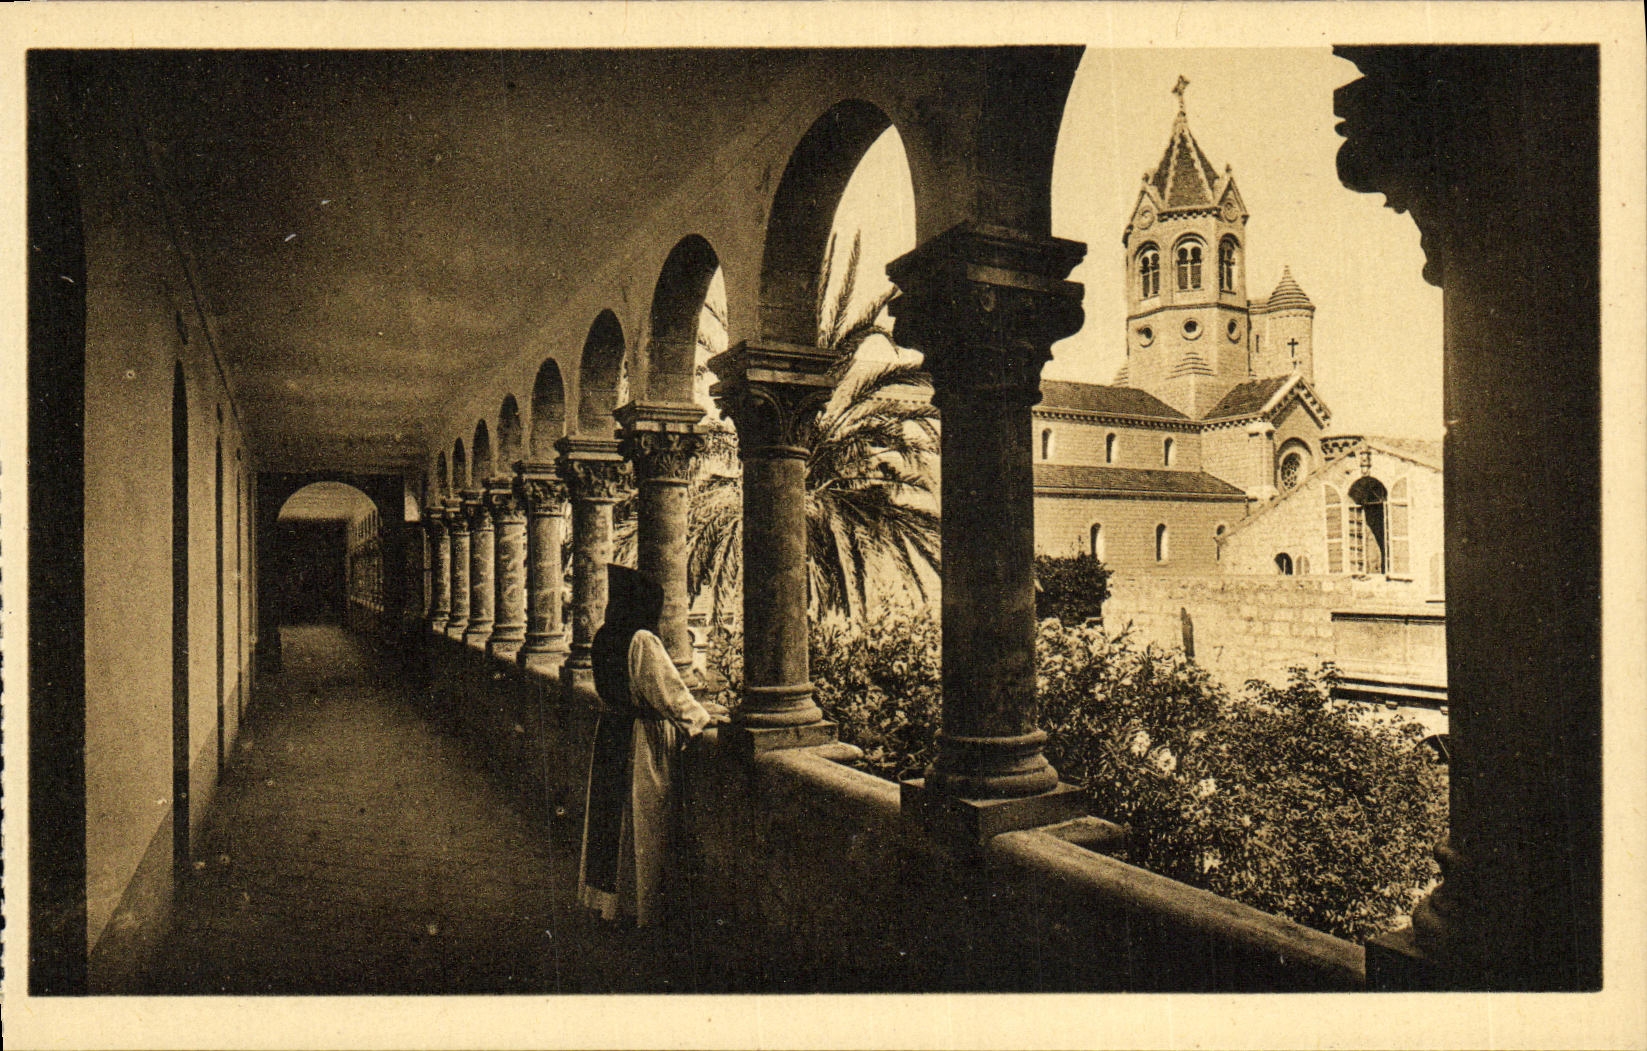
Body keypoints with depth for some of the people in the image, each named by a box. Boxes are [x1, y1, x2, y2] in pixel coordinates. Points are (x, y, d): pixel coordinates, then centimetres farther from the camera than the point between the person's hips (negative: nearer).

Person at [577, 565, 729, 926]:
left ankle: (604, 893, 29)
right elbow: (669, 692, -18)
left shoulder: (604, 639, 6)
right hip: (643, 742, -8)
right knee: (640, 824, 4)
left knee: (612, 818, 17)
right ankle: (638, 901, 14)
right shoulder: (643, 642, -21)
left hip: (608, 735, 8)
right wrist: (704, 716, -1)